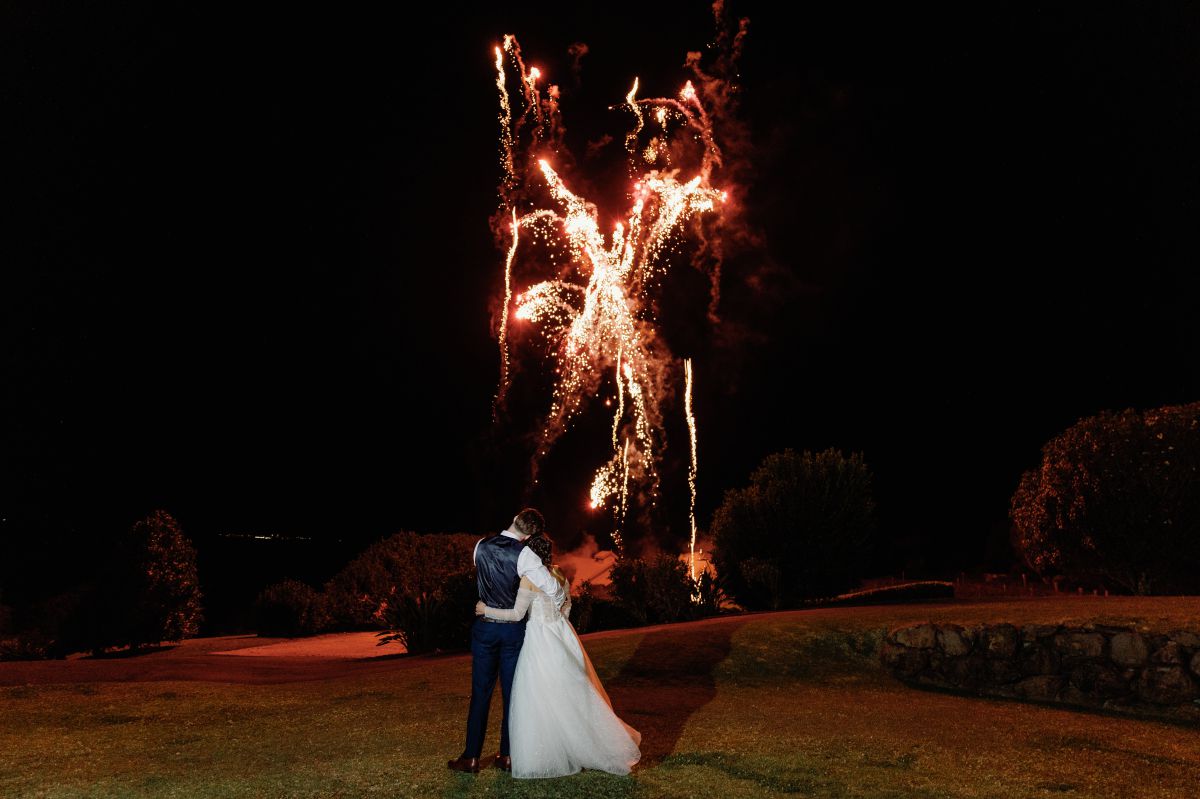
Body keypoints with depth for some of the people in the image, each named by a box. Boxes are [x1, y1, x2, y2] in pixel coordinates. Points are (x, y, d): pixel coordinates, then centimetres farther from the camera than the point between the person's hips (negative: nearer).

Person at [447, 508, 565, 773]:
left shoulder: (480, 547, -2)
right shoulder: (524, 555, -15)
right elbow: (554, 589, -17)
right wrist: (561, 602, 5)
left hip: (484, 627, 2)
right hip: (514, 629, -2)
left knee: (481, 692, 9)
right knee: (512, 692, 10)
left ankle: (471, 757, 12)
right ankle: (507, 756, 17)